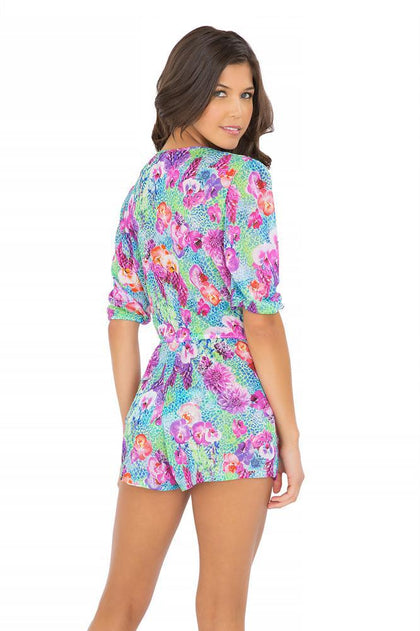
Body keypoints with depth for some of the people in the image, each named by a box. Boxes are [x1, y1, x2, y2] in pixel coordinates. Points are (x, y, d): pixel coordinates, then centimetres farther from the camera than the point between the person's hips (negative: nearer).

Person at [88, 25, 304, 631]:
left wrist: (132, 425, 17)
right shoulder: (243, 178, -8)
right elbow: (261, 316, -12)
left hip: (155, 403, 6)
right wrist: (289, 436, -8)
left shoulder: (143, 186, 12)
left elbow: (123, 318, 12)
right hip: (233, 403, -6)